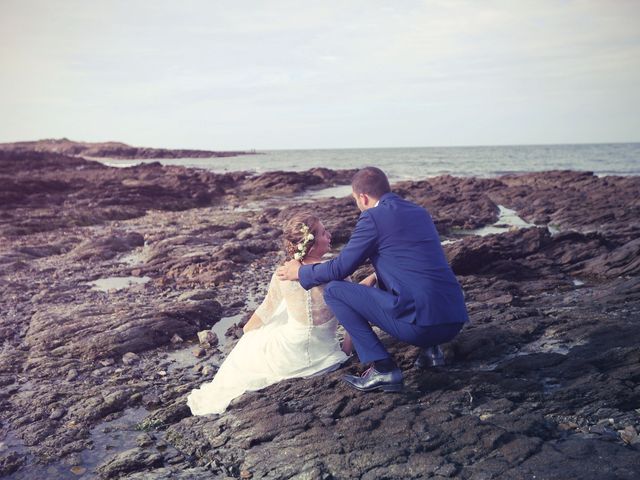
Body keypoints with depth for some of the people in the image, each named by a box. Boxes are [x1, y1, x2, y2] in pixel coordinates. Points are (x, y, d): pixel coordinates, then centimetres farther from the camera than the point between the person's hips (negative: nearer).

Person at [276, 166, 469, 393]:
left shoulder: (373, 217, -5)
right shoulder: (420, 212, 18)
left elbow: (340, 269, 1)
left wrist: (301, 272, 19)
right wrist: (376, 278, 47)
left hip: (420, 322, -8)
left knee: (334, 290, 1)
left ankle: (383, 368, -3)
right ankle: (430, 346, 15)